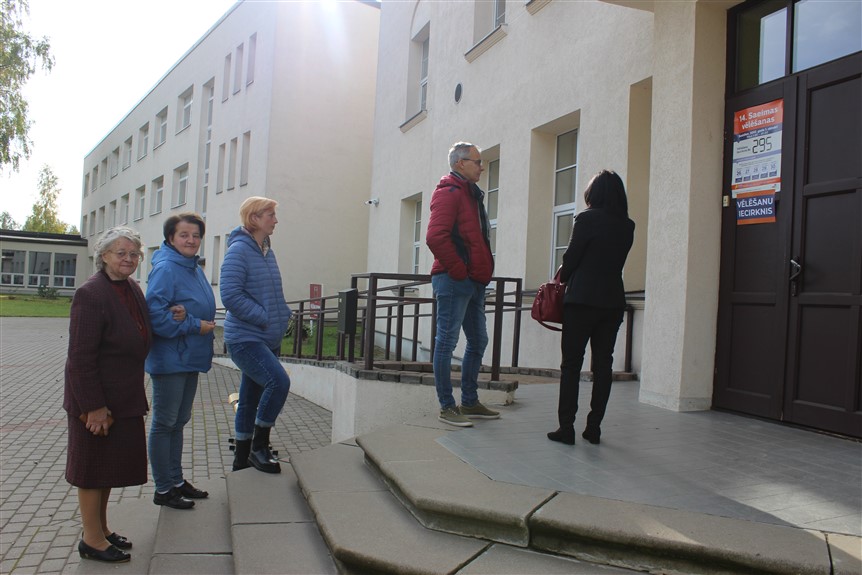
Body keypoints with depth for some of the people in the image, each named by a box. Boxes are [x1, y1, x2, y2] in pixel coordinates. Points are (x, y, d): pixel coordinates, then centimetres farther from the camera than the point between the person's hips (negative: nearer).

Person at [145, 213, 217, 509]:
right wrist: (194, 326, -20)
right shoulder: (165, 269, -16)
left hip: (190, 358, 9)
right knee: (164, 423, 3)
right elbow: (155, 314, -24)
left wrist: (204, 324, 0)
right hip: (169, 359, -9)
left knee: (179, 421, 18)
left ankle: (176, 480, 31)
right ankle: (163, 489, 15)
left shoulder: (195, 269, 12)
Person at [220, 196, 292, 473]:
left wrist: (283, 317, 7)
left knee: (251, 400, 15)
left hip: (268, 339, 9)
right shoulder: (238, 250, -12)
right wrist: (265, 318, -19)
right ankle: (258, 447, -7)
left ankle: (242, 459, 27)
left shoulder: (267, 251, 13)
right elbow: (231, 295, -20)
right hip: (245, 338, -9)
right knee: (279, 381, -24)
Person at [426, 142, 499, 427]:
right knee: (447, 341, -3)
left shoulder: (471, 194, 21)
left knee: (478, 341, 14)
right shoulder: (449, 192, -9)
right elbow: (435, 236, -22)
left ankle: (470, 402, 25)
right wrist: (459, 270, -17)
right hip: (453, 281, -10)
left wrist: (481, 273, 14)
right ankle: (447, 407, 4)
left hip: (474, 283, 10)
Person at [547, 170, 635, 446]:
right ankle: (594, 427, 12)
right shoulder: (627, 226, 8)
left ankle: (566, 427, 0)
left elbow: (571, 257, -6)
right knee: (603, 364, 8)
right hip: (614, 301, 5)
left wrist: (562, 277, 14)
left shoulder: (587, 218, -8)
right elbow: (616, 262, 11)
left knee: (571, 364, 0)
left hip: (582, 301, -5)